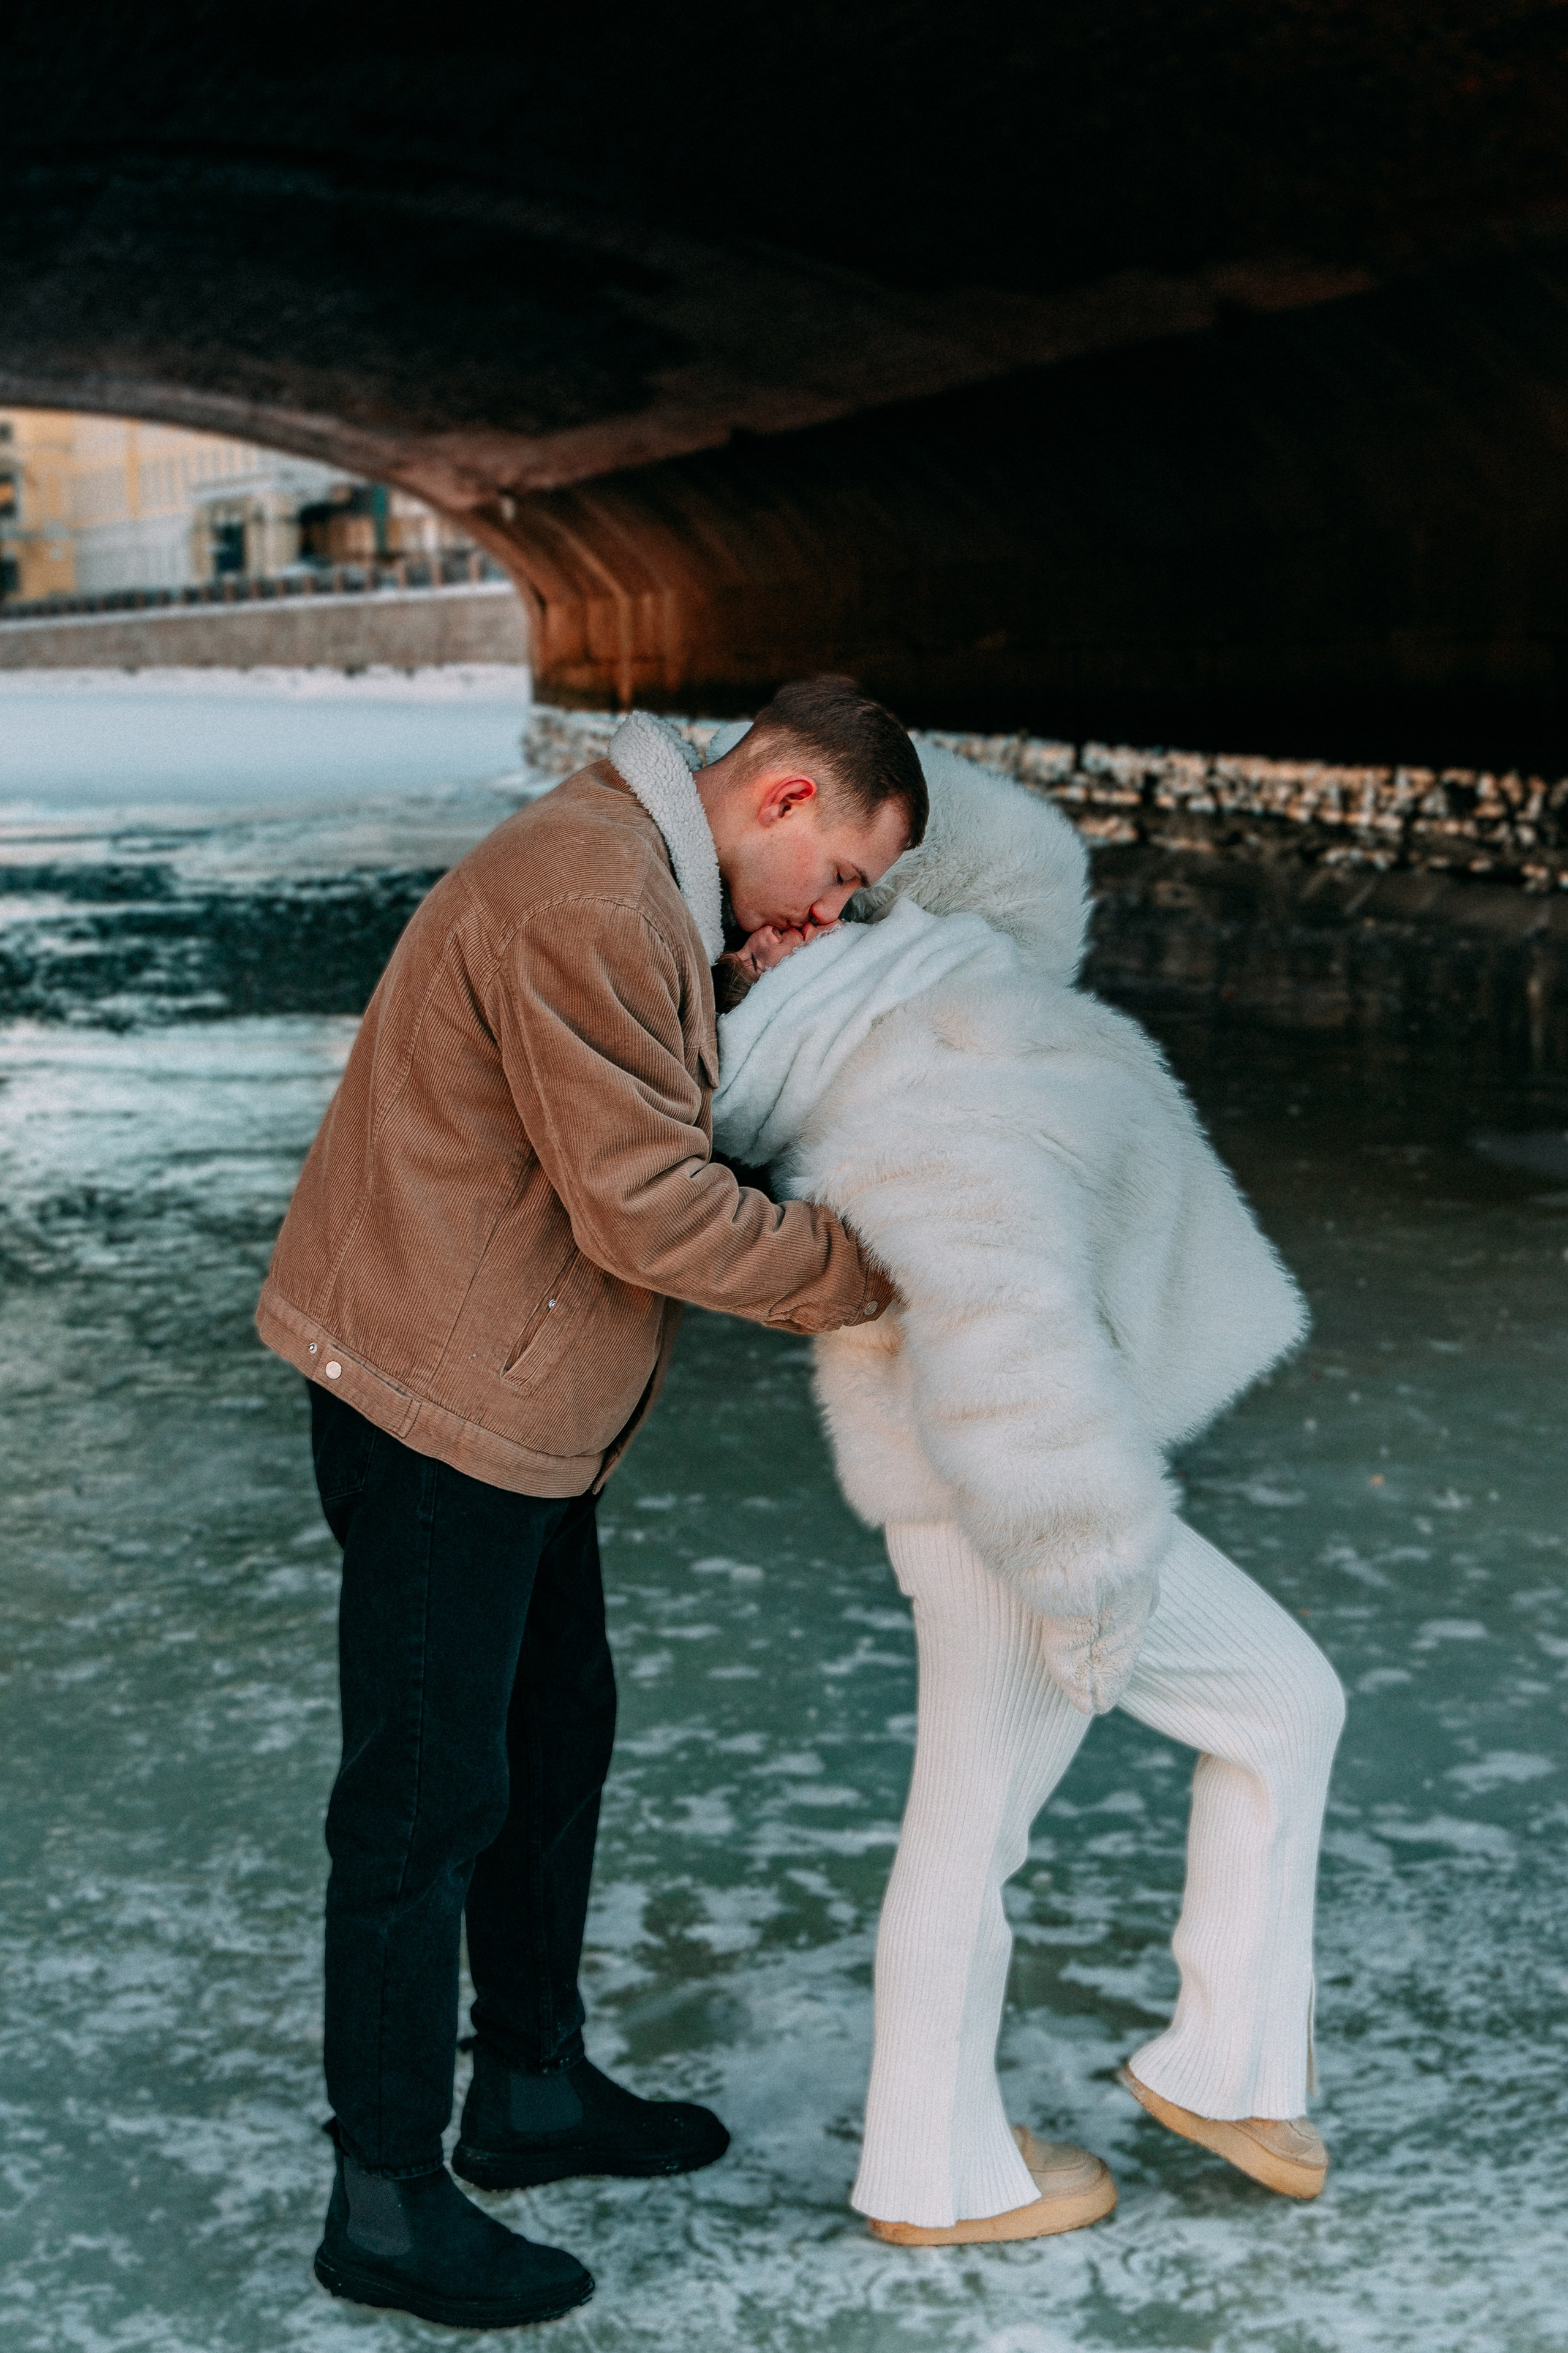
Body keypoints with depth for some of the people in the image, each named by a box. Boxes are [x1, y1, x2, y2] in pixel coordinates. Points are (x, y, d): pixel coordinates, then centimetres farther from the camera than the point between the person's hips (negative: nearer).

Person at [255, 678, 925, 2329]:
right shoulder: (588, 904, -23)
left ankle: (533, 2087, 37)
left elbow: (657, 1126, 15)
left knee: (554, 1735, 20)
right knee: (428, 1793, -2)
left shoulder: (649, 890, 13)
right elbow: (646, 1209, -25)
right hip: (437, 1401, -11)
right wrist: (865, 1276, -15)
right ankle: (384, 2203, 10)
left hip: (512, 1401, 11)